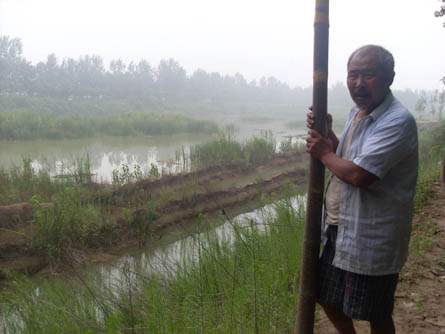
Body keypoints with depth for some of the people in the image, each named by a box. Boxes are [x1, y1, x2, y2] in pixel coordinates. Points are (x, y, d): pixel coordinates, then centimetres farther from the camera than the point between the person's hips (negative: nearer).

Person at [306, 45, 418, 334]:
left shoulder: (398, 121, -22)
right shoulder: (358, 112, 8)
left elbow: (358, 174, -30)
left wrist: (325, 154, -12)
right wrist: (327, 133, 1)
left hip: (370, 239, -9)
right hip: (337, 228, 9)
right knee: (327, 297, 23)